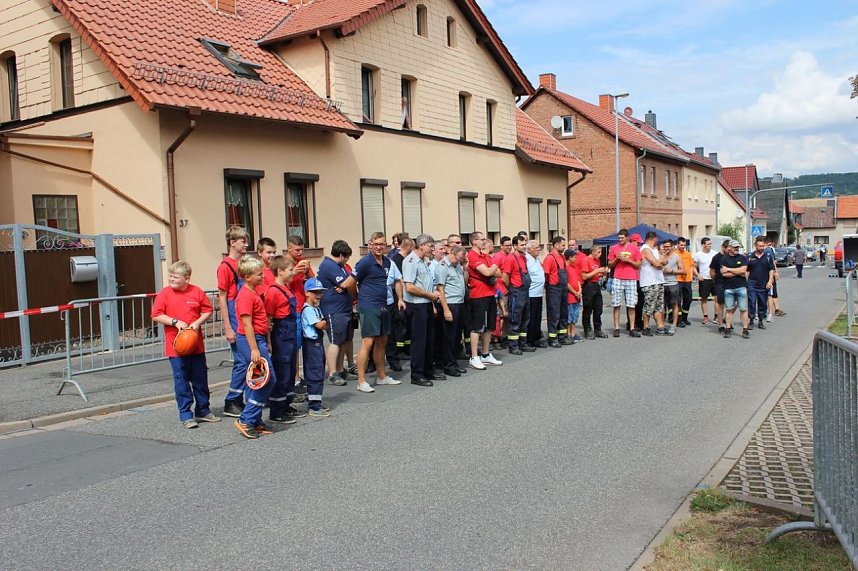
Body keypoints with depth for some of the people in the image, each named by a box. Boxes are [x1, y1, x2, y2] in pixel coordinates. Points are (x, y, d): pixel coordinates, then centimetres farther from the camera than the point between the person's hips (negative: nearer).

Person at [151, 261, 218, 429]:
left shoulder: (197, 292, 0)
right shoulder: (164, 293, -3)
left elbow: (207, 310, 7)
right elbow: (156, 316, -4)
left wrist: (198, 322, -10)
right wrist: (175, 322, -16)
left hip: (196, 345, 2)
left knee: (200, 379, 12)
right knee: (181, 380, 2)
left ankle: (203, 411, 25)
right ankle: (185, 415, 10)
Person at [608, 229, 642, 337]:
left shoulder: (634, 248, 6)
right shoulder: (614, 248, 8)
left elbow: (638, 265, 6)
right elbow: (610, 265, 11)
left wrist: (629, 260, -10)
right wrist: (617, 259, -7)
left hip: (631, 279, -1)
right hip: (617, 279, 1)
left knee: (631, 305, -1)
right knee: (616, 305, -1)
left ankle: (632, 329, 3)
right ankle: (616, 328, 3)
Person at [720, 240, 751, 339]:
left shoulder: (742, 258, 8)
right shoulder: (724, 258, 4)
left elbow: (743, 270, -9)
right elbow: (723, 273, -8)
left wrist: (729, 269, -7)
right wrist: (738, 273, -6)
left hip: (741, 287, 0)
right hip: (728, 288, 0)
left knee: (743, 309, 0)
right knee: (728, 309, 4)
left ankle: (745, 330, 3)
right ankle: (728, 329, 10)